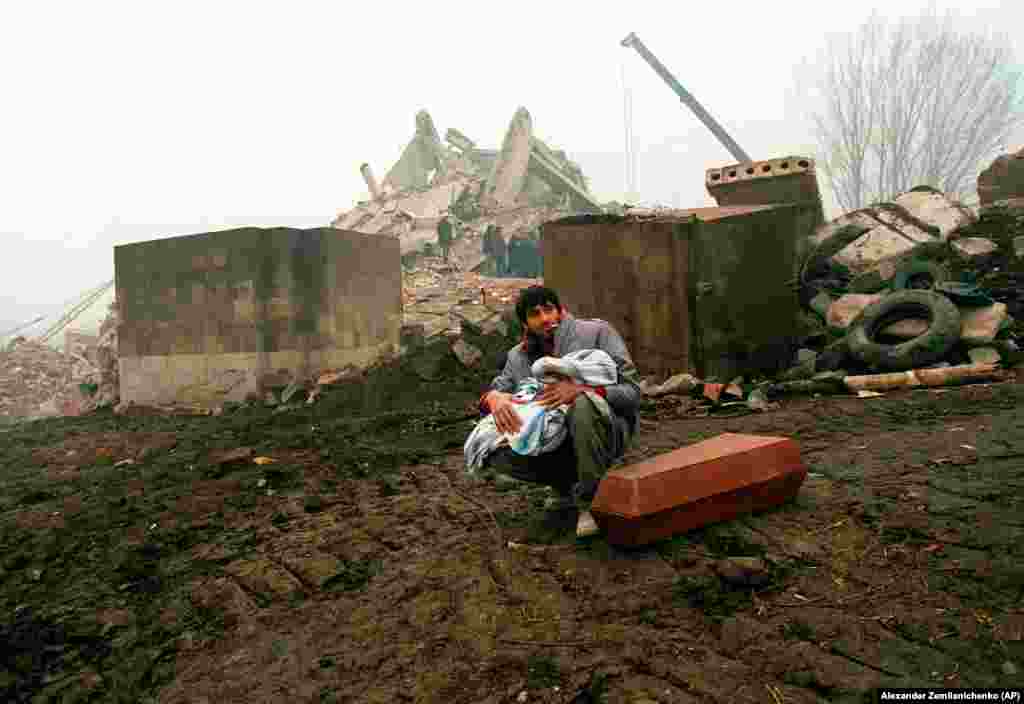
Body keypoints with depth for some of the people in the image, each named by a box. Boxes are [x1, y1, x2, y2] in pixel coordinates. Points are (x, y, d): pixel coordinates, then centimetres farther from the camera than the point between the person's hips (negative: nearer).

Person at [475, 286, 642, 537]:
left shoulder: (597, 332, -8)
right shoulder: (518, 357, 7)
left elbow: (632, 391, -13)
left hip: (609, 432, -4)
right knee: (494, 452, -16)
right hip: (557, 441, 5)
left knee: (584, 404, -37)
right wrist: (493, 398, -27)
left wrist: (580, 390, -30)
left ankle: (591, 498, -15)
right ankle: (569, 487, 6)